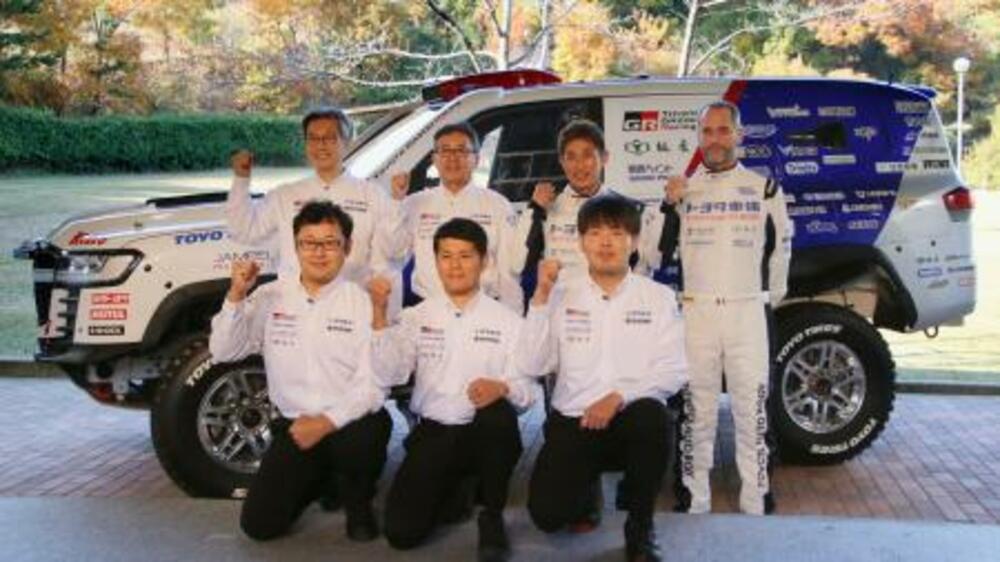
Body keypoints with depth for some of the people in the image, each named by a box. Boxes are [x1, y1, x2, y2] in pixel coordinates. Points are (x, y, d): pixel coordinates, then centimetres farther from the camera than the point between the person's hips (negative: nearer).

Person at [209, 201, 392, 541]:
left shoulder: (363, 303, -6)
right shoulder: (270, 298, 4)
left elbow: (373, 383, -12)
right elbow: (223, 352, 0)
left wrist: (327, 422, -24)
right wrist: (236, 296, -12)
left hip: (351, 422, -3)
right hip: (294, 425, 3)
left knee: (359, 441, -38)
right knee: (259, 525, -5)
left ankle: (359, 505, 0)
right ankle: (321, 475, 26)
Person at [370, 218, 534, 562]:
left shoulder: (507, 321, 2)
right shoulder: (417, 317, 7)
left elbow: (526, 390, -6)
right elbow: (389, 374, -7)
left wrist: (502, 388, -29)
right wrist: (379, 313, -16)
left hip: (487, 433, -1)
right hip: (433, 433, 1)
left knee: (499, 413, -37)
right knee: (401, 532, -17)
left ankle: (492, 516, -13)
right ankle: (451, 492, 18)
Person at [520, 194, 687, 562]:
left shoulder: (659, 297, 3)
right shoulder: (561, 295, 4)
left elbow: (673, 371, -6)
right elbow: (531, 365, -5)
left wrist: (619, 397, -21)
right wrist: (540, 298, -12)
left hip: (632, 421, 0)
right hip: (573, 421, 1)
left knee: (653, 415, -36)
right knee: (547, 514, -20)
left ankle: (640, 527, -11)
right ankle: (586, 487, 20)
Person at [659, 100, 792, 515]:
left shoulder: (764, 189, 7)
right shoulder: (682, 190, 10)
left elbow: (780, 246, 16)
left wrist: (774, 295, 18)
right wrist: (669, 205, -3)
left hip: (747, 310, -1)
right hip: (695, 311, 1)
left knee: (751, 404, 0)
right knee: (696, 407, 5)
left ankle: (757, 499, 8)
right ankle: (695, 498, 12)